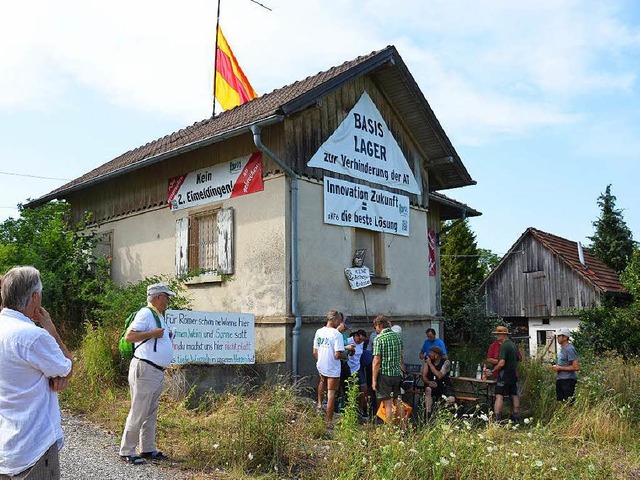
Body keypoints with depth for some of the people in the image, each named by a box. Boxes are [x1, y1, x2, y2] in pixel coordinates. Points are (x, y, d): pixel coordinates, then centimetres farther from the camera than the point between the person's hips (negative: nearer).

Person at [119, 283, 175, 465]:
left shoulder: (158, 315, 17)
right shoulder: (145, 313, -12)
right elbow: (129, 336, -20)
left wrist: (167, 341, 13)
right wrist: (153, 333, -20)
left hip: (158, 372, 10)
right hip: (144, 369, -10)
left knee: (151, 414, 15)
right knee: (138, 412, -3)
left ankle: (147, 449, 24)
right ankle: (126, 451, 8)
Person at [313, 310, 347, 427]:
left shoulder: (319, 332, -1)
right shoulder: (337, 334, -21)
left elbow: (315, 352, 6)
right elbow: (337, 355, -24)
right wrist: (346, 355, -5)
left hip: (321, 367, 6)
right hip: (333, 369, -6)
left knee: (322, 381, 37)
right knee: (331, 394, 3)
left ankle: (319, 403, 38)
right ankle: (329, 422, 10)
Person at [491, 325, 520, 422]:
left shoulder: (504, 346, -16)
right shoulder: (513, 345, 13)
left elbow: (501, 363, -23)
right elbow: (517, 361, 22)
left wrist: (493, 370, -10)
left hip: (504, 375, -9)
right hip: (513, 374, 9)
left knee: (499, 396, -9)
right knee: (514, 396, 13)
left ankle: (497, 418, -15)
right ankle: (516, 417, 20)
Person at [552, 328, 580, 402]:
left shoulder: (569, 349, -15)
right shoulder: (562, 348, 14)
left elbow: (576, 367, -21)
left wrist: (560, 368, -17)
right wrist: (556, 366, 10)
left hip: (568, 380, -10)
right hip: (559, 379, 10)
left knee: (569, 403, -5)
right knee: (560, 401, 14)